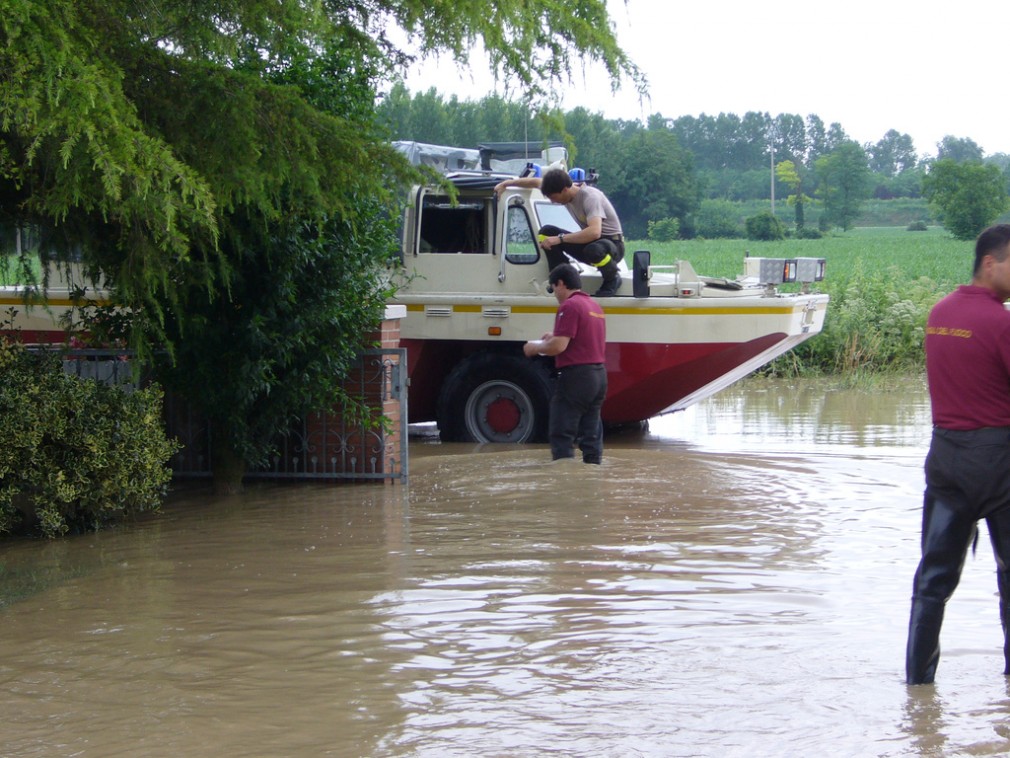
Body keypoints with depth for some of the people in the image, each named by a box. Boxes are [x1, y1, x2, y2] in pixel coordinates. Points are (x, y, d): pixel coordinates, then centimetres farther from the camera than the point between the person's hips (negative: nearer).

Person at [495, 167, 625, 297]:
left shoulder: (590, 197, -28)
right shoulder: (564, 190, -3)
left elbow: (594, 232, -42)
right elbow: (536, 182, 16)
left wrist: (560, 238, -36)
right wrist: (507, 183, 14)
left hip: (613, 243, -7)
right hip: (590, 242, 7)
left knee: (593, 250, -42)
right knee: (546, 233, -8)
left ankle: (613, 278, -10)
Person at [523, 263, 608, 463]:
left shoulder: (569, 306, -12)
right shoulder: (595, 306, 16)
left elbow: (558, 347, -19)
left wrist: (535, 348, -2)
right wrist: (555, 337, 24)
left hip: (575, 375, -9)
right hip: (599, 374, 9)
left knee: (561, 436, -6)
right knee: (591, 434, 10)